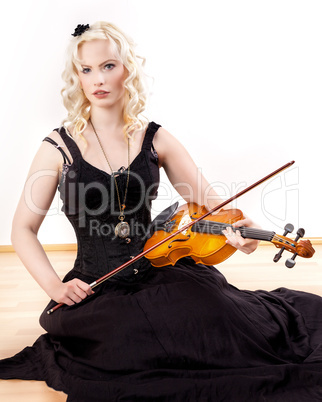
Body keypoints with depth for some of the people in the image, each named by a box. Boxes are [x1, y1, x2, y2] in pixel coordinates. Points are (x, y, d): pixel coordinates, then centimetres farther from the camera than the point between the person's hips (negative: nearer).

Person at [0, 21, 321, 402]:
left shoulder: (155, 140, 2)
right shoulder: (59, 147, -3)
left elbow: (206, 200, 1)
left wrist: (235, 225, -22)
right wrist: (54, 285, -12)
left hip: (157, 274, 1)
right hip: (94, 290, -1)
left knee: (217, 312, -24)